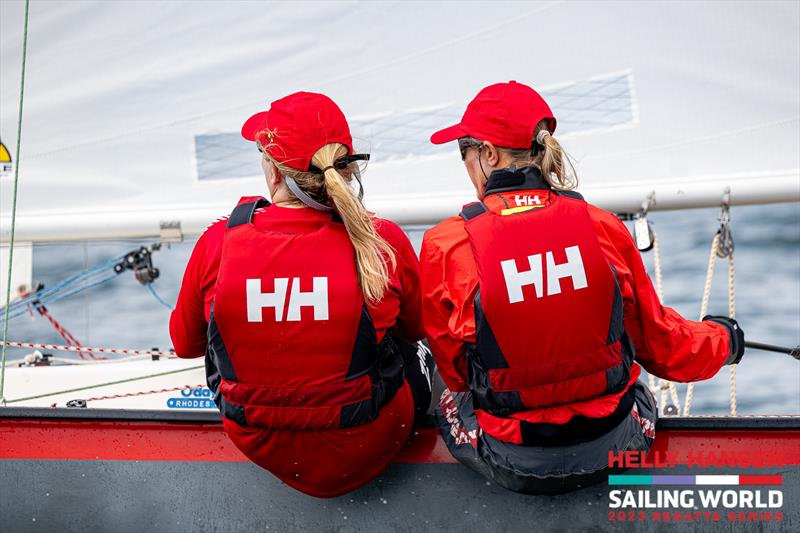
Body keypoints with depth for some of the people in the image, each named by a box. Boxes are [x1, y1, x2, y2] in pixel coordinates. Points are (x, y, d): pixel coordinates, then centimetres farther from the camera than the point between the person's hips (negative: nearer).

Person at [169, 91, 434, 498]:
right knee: (417, 353, 31)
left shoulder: (219, 243, -20)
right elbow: (414, 329, 2)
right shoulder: (384, 242, -21)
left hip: (259, 447, 1)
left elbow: (185, 344, 0)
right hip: (368, 451, 0)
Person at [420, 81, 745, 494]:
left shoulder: (445, 246, -16)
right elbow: (659, 341, 3)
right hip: (613, 452, 2)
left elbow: (455, 371, -4)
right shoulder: (603, 227, -10)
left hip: (513, 468, -1)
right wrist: (724, 338, 25)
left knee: (450, 401, 32)